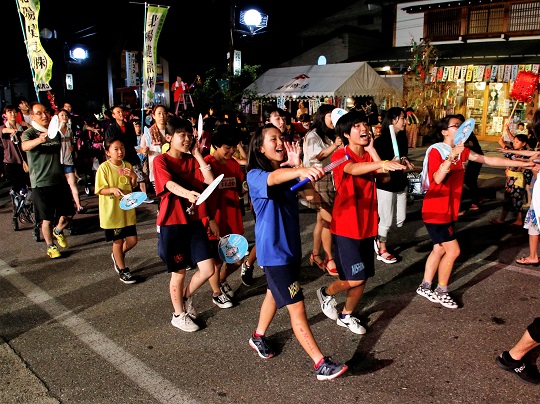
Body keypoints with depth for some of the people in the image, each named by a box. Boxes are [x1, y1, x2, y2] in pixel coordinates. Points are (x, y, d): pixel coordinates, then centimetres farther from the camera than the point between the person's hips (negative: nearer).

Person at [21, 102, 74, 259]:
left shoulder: (55, 131, 8)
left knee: (69, 213, 10)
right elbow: (25, 146, -35)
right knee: (47, 219, 3)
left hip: (59, 180, 5)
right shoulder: (29, 133, -9)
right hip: (41, 183, -5)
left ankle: (58, 231, 39)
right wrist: (39, 139, -53)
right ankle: (50, 246, 24)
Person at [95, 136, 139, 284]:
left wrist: (133, 176, -8)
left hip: (127, 209, 5)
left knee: (132, 240, 7)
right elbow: (100, 190, -11)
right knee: (118, 241, 8)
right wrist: (112, 190, -29)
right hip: (112, 211, -4)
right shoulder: (104, 167, -11)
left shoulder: (128, 165, 3)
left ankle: (117, 256, 37)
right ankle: (122, 270, 25)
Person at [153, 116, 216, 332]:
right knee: (179, 272, 8)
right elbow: (170, 185, -27)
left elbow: (211, 181, -7)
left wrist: (198, 155, -7)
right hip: (172, 223, -5)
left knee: (207, 269, 2)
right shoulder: (161, 160, -8)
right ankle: (179, 314, 30)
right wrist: (188, 193, -47)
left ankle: (186, 297, 31)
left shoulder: (192, 160, 8)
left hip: (194, 221, 5)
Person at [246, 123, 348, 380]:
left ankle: (258, 337, 45)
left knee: (274, 293, 24)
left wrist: (297, 166, -22)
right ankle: (321, 364, -1)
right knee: (296, 306, -7)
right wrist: (300, 171, -59)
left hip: (291, 245, 8)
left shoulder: (286, 171, 6)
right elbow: (272, 178, -40)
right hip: (273, 250, -8)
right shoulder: (255, 175, -15)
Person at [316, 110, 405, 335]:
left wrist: (371, 148, -9)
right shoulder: (340, 155, -12)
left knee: (363, 278, 11)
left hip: (367, 226, 7)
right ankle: (326, 293, 23)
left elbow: (383, 174, -12)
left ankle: (346, 316, 32)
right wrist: (383, 164, -53)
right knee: (355, 279, -8)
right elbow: (353, 169, -37)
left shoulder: (369, 156, 9)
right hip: (345, 227, -7)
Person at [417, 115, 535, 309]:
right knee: (453, 250, -4)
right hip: (436, 211, -8)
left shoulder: (462, 151, 7)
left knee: (440, 249, 14)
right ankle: (441, 291, 12)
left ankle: (425, 286, 26)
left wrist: (523, 163, 10)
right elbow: (438, 179, -29)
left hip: (448, 211, 8)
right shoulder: (436, 151, -15)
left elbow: (489, 160, 10)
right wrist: (452, 156, -39)